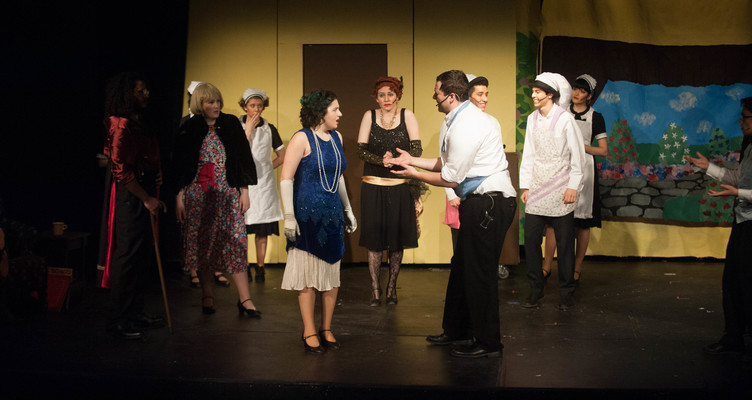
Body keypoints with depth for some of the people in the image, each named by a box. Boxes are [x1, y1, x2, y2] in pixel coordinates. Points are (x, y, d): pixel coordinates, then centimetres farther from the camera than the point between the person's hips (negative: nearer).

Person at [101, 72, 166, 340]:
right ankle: (118, 321, -1)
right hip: (129, 196, -10)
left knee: (142, 255, 13)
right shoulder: (122, 125, -13)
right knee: (127, 255, -7)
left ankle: (135, 312, 23)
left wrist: (156, 173, 12)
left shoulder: (137, 124, 16)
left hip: (142, 195, 10)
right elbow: (121, 169, -19)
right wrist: (147, 198, -19)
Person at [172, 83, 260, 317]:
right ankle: (207, 296, 15)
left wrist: (244, 190, 2)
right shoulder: (189, 130, 3)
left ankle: (244, 299, -5)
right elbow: (180, 166, 6)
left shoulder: (231, 124, 5)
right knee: (201, 244, 3)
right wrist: (179, 197, 1)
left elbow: (244, 158, 6)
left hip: (228, 194, 0)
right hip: (197, 195, 0)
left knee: (235, 242, -7)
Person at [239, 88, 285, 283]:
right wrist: (248, 130, -9)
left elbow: (282, 156, 14)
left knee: (262, 231, 1)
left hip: (264, 184, 1)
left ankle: (260, 268, 8)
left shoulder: (269, 129, 8)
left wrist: (265, 170, 4)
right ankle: (245, 268, 5)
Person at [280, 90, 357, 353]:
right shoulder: (302, 138, -10)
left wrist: (348, 208, 20)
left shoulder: (336, 137, 10)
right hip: (307, 215, -6)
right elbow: (286, 179, -12)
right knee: (308, 274, 0)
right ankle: (309, 333, 11)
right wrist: (289, 217, -16)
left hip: (332, 215, 6)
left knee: (332, 273, 8)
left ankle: (326, 329, 20)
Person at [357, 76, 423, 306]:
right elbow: (361, 151, -1)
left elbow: (417, 149, -4)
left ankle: (392, 288, 16)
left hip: (400, 186, 0)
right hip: (373, 186, 0)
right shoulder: (369, 116, 4)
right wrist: (382, 160, -18)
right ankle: (375, 290, 7)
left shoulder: (407, 115, 3)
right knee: (374, 238, -1)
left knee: (397, 238, 4)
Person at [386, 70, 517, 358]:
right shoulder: (460, 119, 12)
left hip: (488, 202, -11)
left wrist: (413, 174, -2)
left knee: (480, 273, -2)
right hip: (481, 202, 11)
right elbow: (448, 163, 17)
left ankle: (488, 343, 10)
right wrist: (412, 160, 16)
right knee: (462, 268, 17)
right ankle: (456, 331, 30)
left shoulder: (464, 127, -20)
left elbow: (451, 178, -15)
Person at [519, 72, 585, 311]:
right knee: (531, 240, 0)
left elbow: (577, 155, -4)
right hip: (537, 189, 4)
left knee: (564, 243, 1)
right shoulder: (532, 119, 9)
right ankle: (535, 291, 12)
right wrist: (526, 186, 8)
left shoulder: (565, 119, -5)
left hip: (560, 191, -4)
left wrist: (573, 186, -9)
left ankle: (566, 294, 13)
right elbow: (528, 154, 12)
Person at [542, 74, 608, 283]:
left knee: (582, 223, 1)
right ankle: (547, 267, 2)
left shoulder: (595, 118, 5)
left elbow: (604, 150, 4)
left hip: (584, 169, -2)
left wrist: (582, 146, -9)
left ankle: (577, 269, 10)